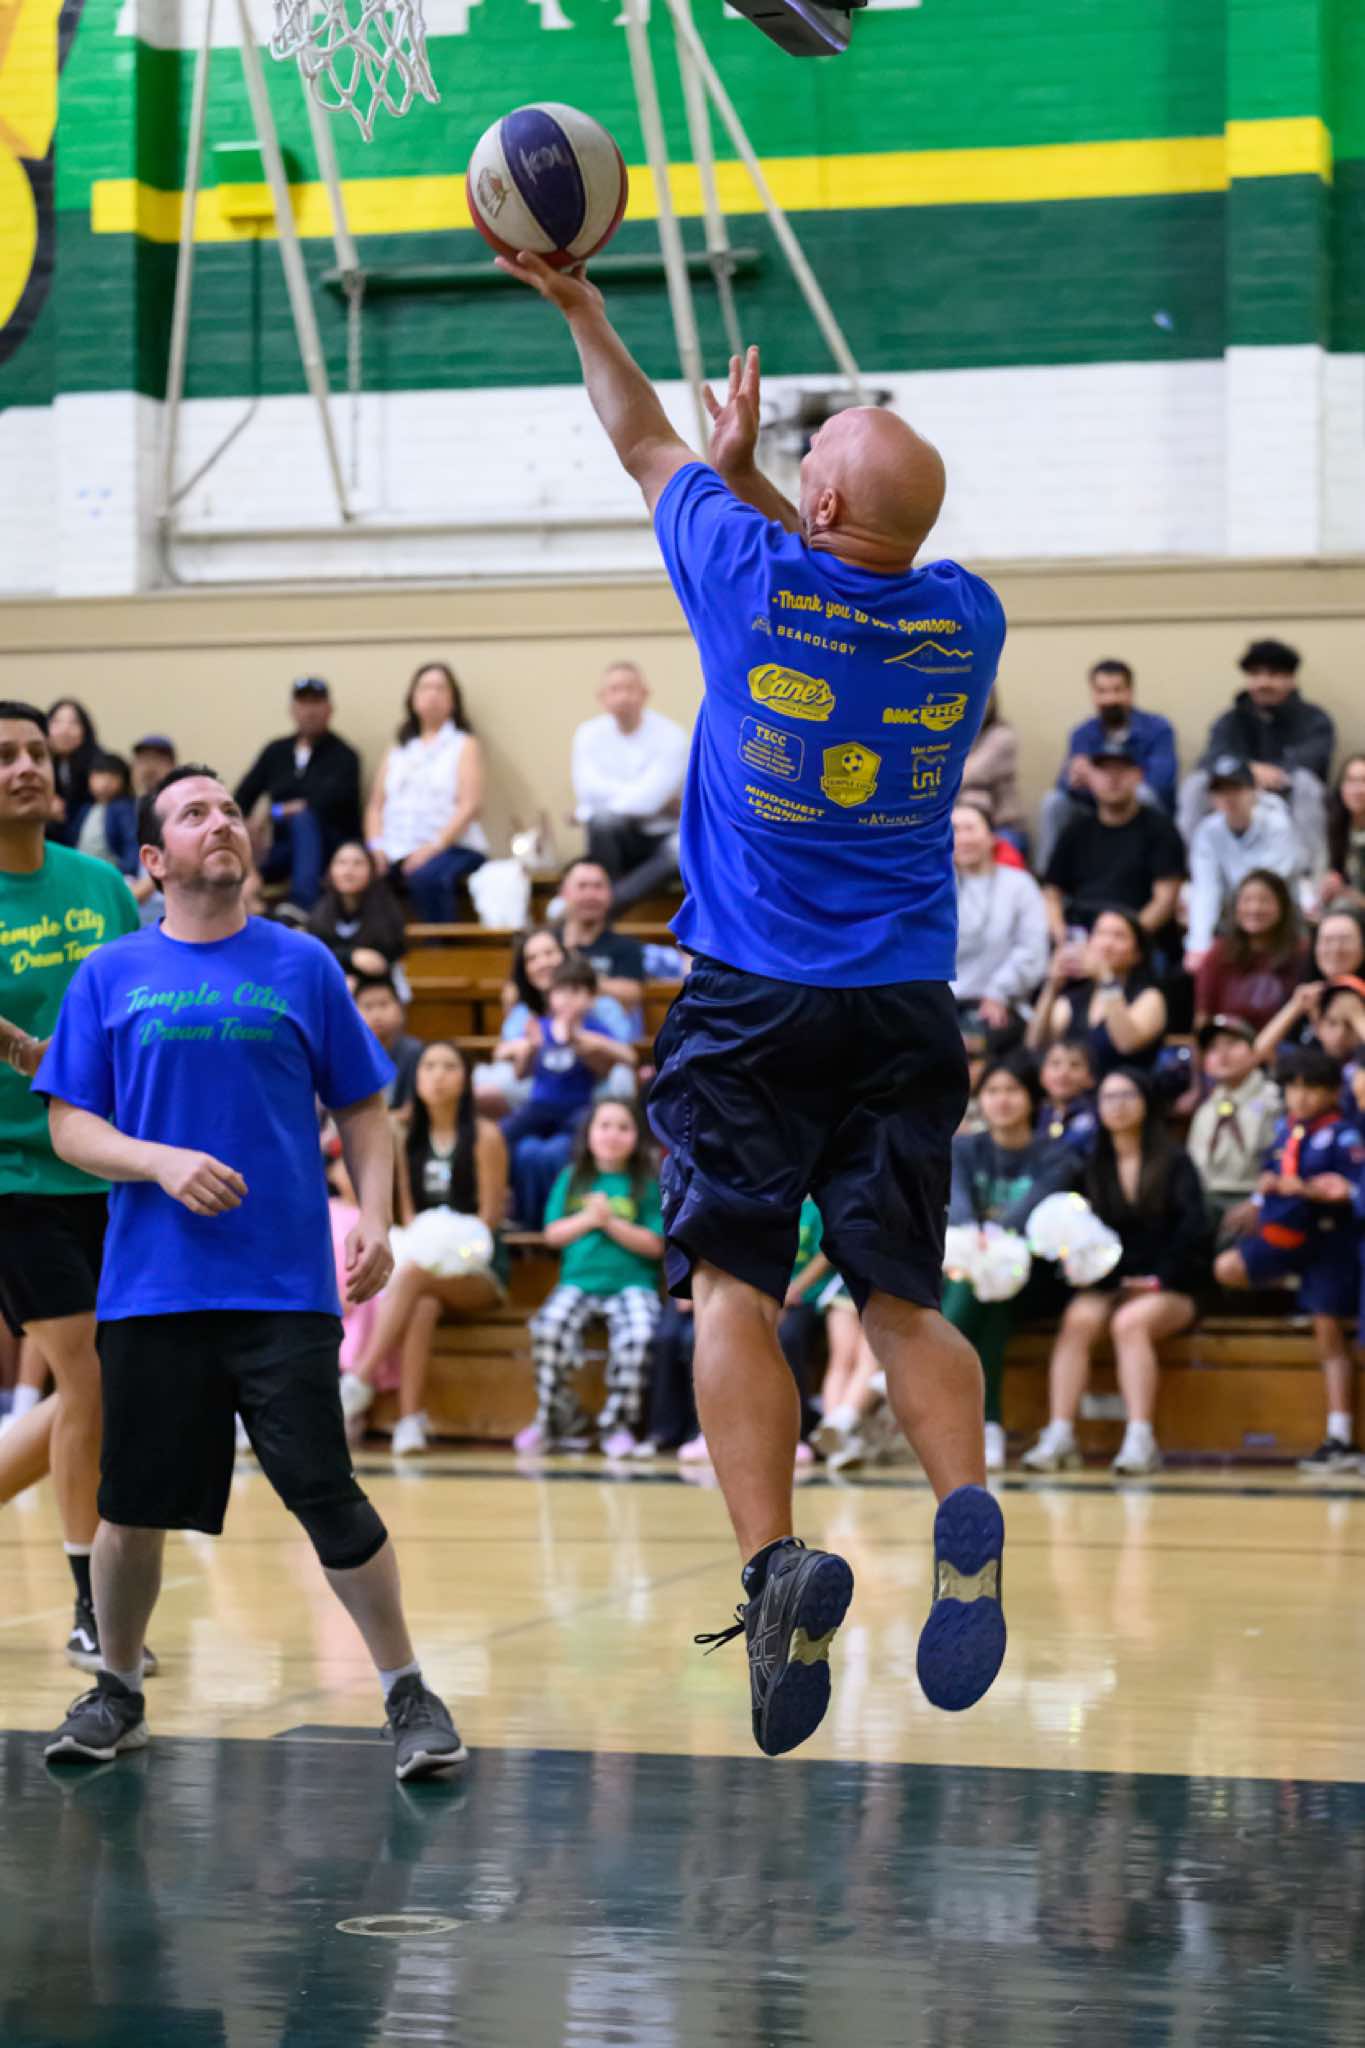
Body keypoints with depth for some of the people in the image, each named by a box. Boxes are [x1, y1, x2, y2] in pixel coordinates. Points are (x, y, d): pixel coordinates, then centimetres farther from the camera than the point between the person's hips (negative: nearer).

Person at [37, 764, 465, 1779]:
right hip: (150, 1288, 1)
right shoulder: (111, 976, 7)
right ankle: (116, 1693, 27)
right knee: (132, 1504, 7)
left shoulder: (302, 965, 7)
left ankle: (409, 1693, 5)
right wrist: (162, 1163, -13)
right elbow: (70, 1126, 5)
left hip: (285, 1287, -1)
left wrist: (376, 1222, -3)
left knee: (328, 1496, -7)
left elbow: (363, 1112, 11)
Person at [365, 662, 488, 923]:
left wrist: (435, 846, -16)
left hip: (452, 847, -4)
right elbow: (376, 806, 18)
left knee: (425, 877, -38)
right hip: (396, 852, 4)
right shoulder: (398, 752, 24)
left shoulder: (464, 745, 10)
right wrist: (376, 846, -3)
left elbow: (470, 805, -2)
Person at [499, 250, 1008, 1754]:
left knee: (734, 1282, -2)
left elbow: (649, 451, 10)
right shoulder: (966, 621, 1)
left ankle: (774, 1559, -21)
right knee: (903, 1297, 8)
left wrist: (579, 308, 23)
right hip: (907, 1011, 3)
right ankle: (967, 1513, -19)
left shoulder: (752, 581, -8)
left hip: (751, 1006, -3)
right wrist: (751, 479, 29)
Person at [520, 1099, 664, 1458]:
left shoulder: (647, 1183, 6)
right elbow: (553, 1233, 8)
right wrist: (587, 1219, -8)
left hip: (631, 1283, -1)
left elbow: (655, 1245, -1)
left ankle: (617, 1424, -16)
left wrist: (611, 1222, -10)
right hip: (578, 1281, 2)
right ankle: (552, 1420, -13)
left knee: (637, 1335, -33)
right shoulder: (571, 1178, 13)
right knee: (549, 1327, -30)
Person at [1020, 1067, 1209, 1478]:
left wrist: (1159, 1278, -13)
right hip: (1106, 1287, 3)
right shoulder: (1091, 1167, 15)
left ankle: (1140, 1440, -43)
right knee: (1079, 1319, -30)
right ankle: (1059, 1437, -40)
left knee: (1130, 1322, -35)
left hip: (1167, 1290, -3)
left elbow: (1193, 1228, -5)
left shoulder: (1174, 1163, 6)